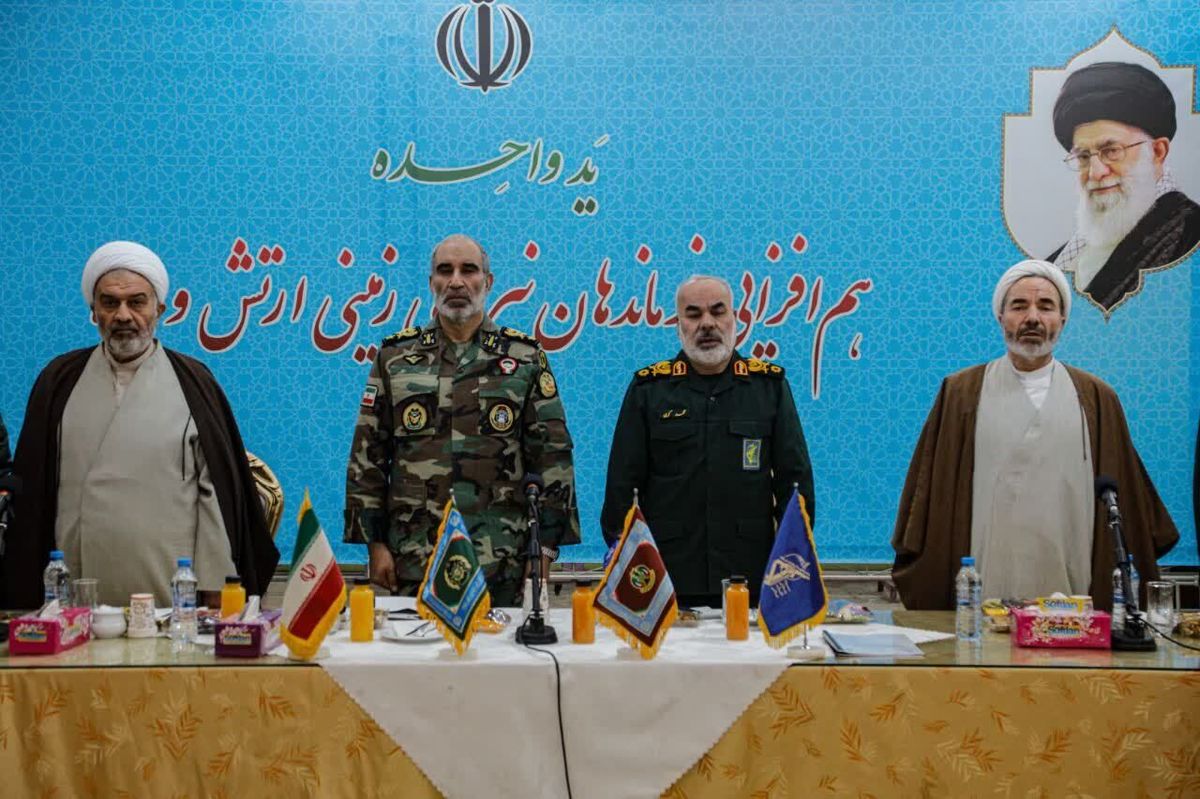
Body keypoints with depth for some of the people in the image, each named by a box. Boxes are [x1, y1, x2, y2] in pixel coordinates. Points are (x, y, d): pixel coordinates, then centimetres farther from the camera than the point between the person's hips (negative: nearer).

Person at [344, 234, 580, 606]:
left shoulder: (526, 359, 6)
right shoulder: (395, 358, 8)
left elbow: (552, 457, 3)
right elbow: (367, 456, 7)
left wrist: (546, 546, -2)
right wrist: (375, 543, 1)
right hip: (415, 560, 1)